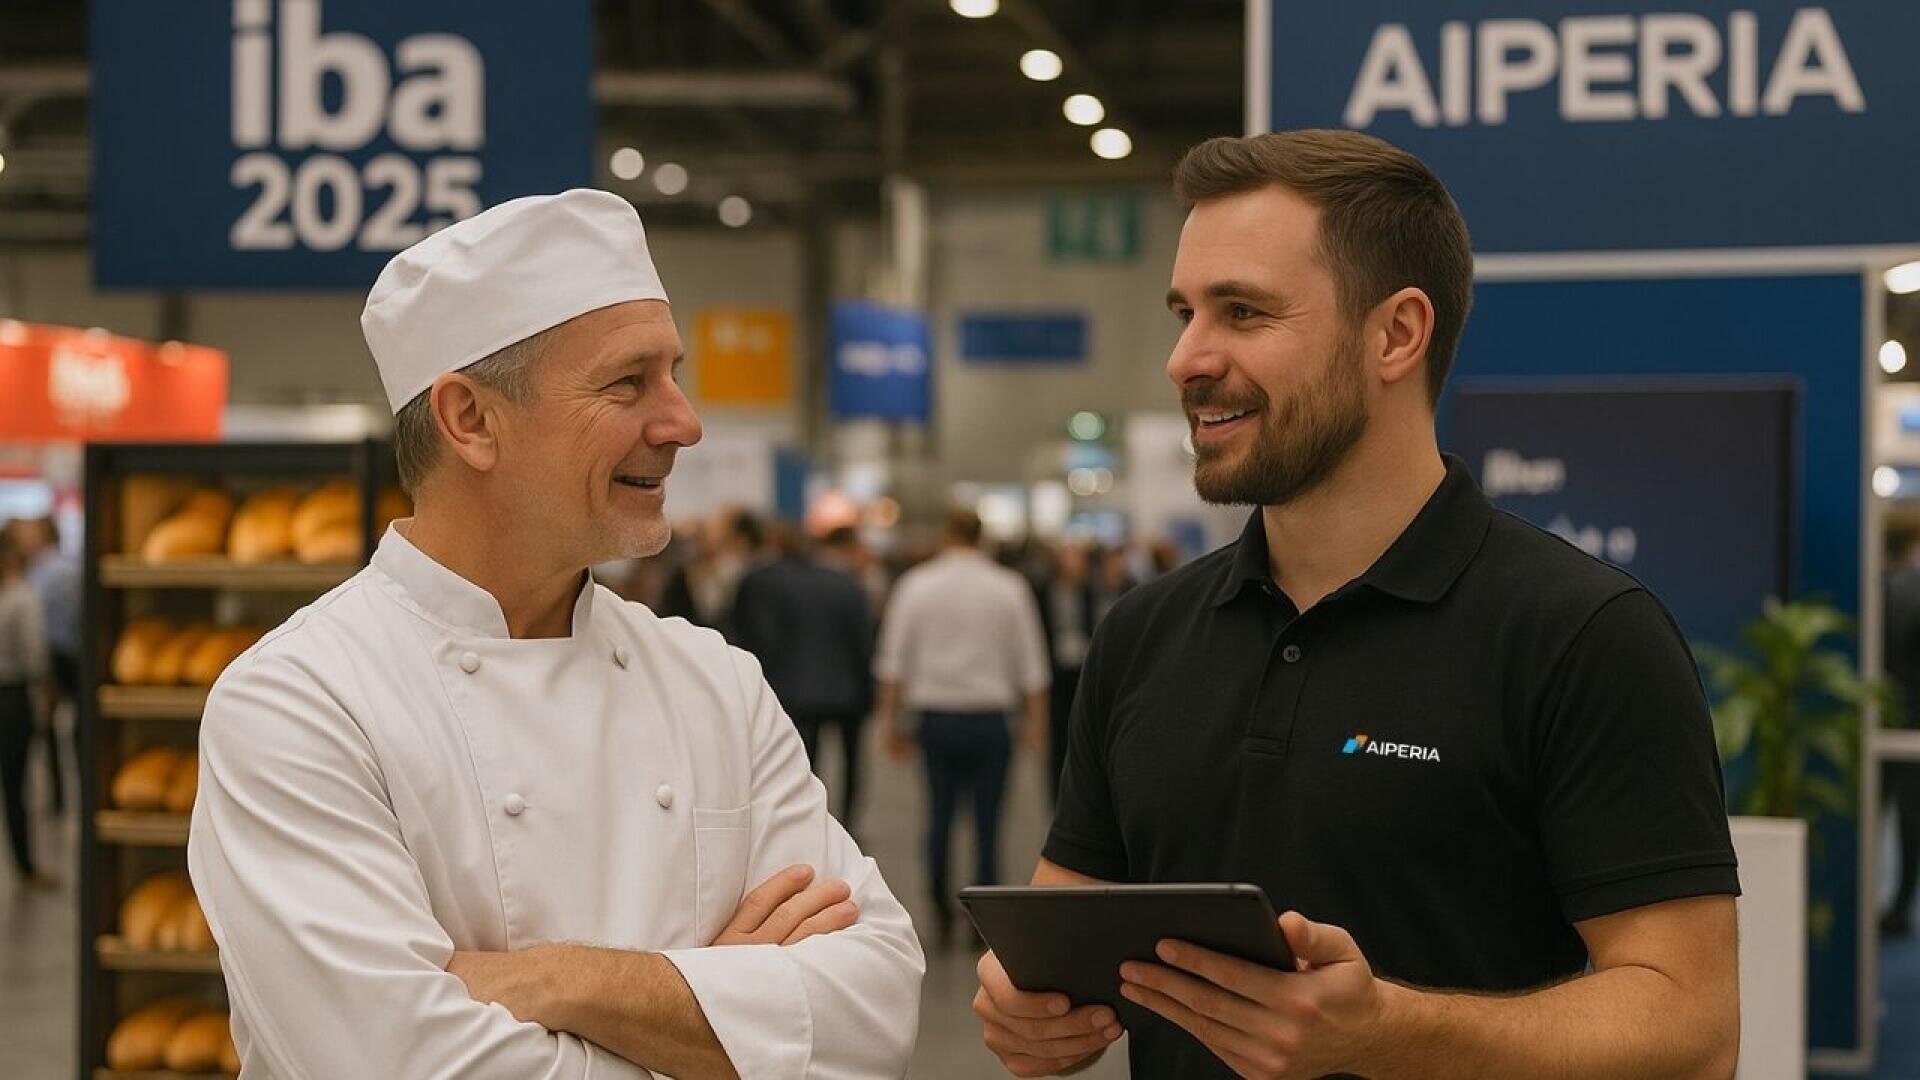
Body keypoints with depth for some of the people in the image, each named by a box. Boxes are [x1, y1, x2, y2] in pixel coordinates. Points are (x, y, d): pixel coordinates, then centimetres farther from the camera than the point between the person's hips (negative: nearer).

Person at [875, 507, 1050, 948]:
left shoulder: (915, 585, 1)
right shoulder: (1010, 588, 0)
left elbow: (894, 660, 2)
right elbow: (1031, 666, 3)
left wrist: (889, 718, 8)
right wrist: (1035, 722, 11)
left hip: (936, 716, 1)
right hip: (990, 717, -1)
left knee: (940, 814, 10)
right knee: (986, 820, 3)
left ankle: (941, 911, 7)